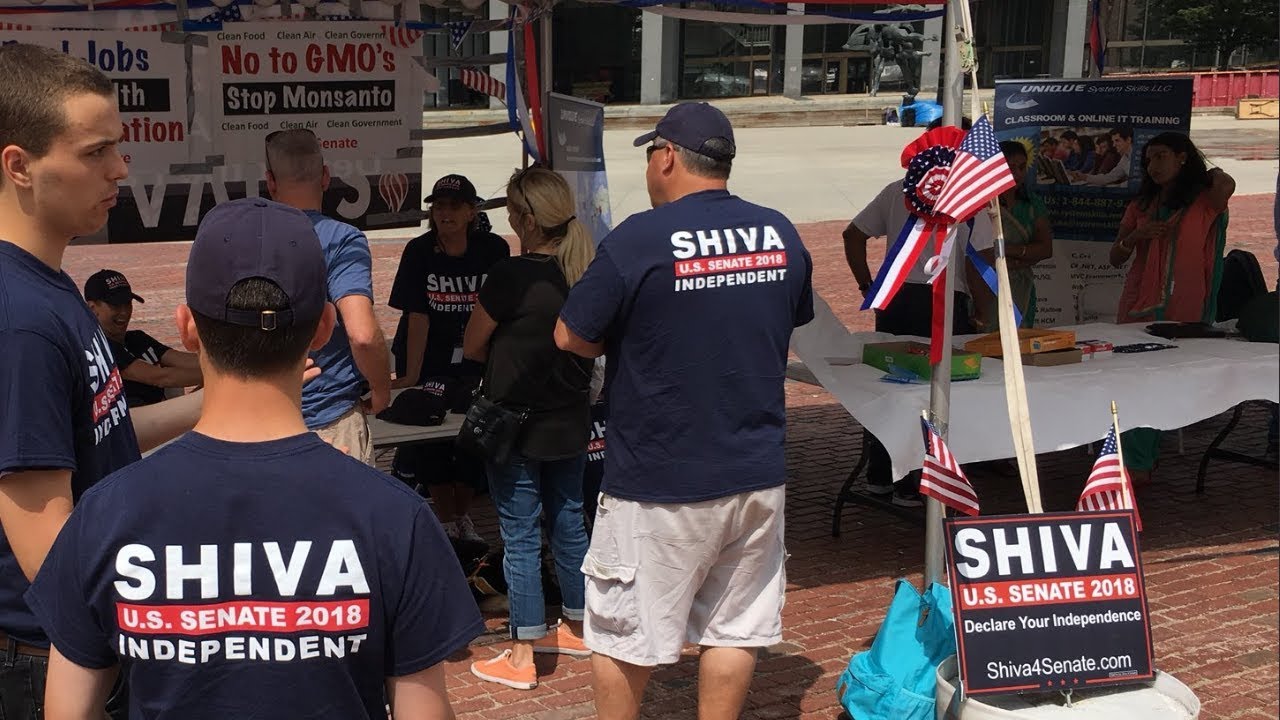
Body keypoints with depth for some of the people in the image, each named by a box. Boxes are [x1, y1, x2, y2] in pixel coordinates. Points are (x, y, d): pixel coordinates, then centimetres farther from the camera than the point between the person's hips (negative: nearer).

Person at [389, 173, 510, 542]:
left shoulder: (493, 250, -9)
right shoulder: (419, 251, -11)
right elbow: (418, 316, -14)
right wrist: (411, 375, -17)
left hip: (475, 364, 1)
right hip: (429, 365, -1)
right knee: (431, 446, 3)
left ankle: (464, 517, 27)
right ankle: (447, 521, 20)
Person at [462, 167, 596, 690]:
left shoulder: (510, 277, -21)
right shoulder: (587, 272, -3)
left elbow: (471, 347, -8)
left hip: (515, 426, -6)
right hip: (570, 425, 6)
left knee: (520, 537, 2)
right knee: (569, 524, 18)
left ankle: (522, 657, 10)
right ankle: (577, 630, 32)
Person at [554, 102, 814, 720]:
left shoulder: (637, 240, -15)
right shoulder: (781, 234, 2)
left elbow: (570, 338, -8)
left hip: (659, 485, -5)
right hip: (758, 474, 5)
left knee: (622, 635, 10)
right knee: (735, 629, 14)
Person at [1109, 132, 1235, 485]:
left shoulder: (1203, 202, 2)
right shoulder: (1141, 206, 14)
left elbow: (1226, 187, -22)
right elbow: (1115, 258, 13)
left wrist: (1215, 174, 1)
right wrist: (1135, 235, -7)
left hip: (1181, 310, -4)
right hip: (1138, 306, 4)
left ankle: (1138, 462, 3)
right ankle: (1138, 462, 5)